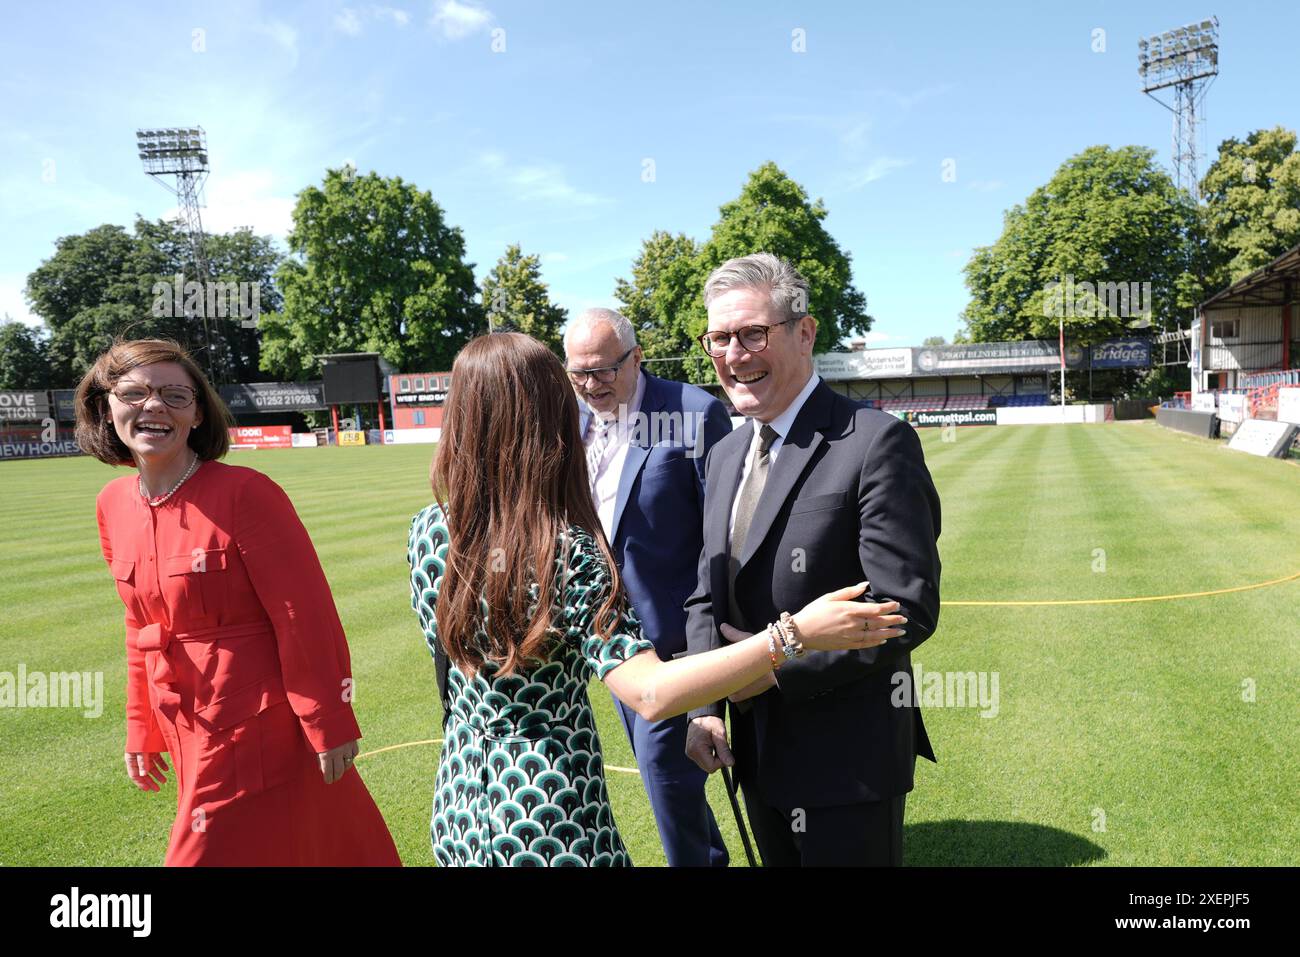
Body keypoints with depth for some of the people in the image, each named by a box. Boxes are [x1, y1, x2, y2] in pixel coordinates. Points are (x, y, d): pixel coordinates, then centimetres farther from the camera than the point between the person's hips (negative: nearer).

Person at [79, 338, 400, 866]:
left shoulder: (245, 492, -18)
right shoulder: (114, 505, 3)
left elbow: (306, 615, -17)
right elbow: (141, 627, 13)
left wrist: (329, 723, -15)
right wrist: (142, 730, 17)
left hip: (261, 733, -6)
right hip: (188, 735, 6)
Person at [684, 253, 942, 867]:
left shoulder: (875, 442, -16)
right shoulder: (726, 454, 8)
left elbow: (907, 608, -20)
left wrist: (780, 665, -17)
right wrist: (705, 707, -1)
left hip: (847, 761, -7)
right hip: (758, 752, 7)